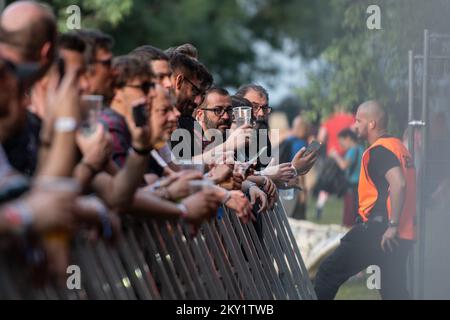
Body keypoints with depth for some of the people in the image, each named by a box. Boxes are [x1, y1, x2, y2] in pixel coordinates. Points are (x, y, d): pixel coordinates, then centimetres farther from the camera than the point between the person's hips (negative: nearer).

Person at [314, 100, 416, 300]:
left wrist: (392, 225, -24)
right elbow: (403, 185, 24)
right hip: (404, 235, 9)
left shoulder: (379, 151, -11)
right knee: (395, 292, 10)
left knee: (329, 272, -1)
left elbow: (398, 184, -26)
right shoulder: (399, 146, 18)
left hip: (377, 229, -9)